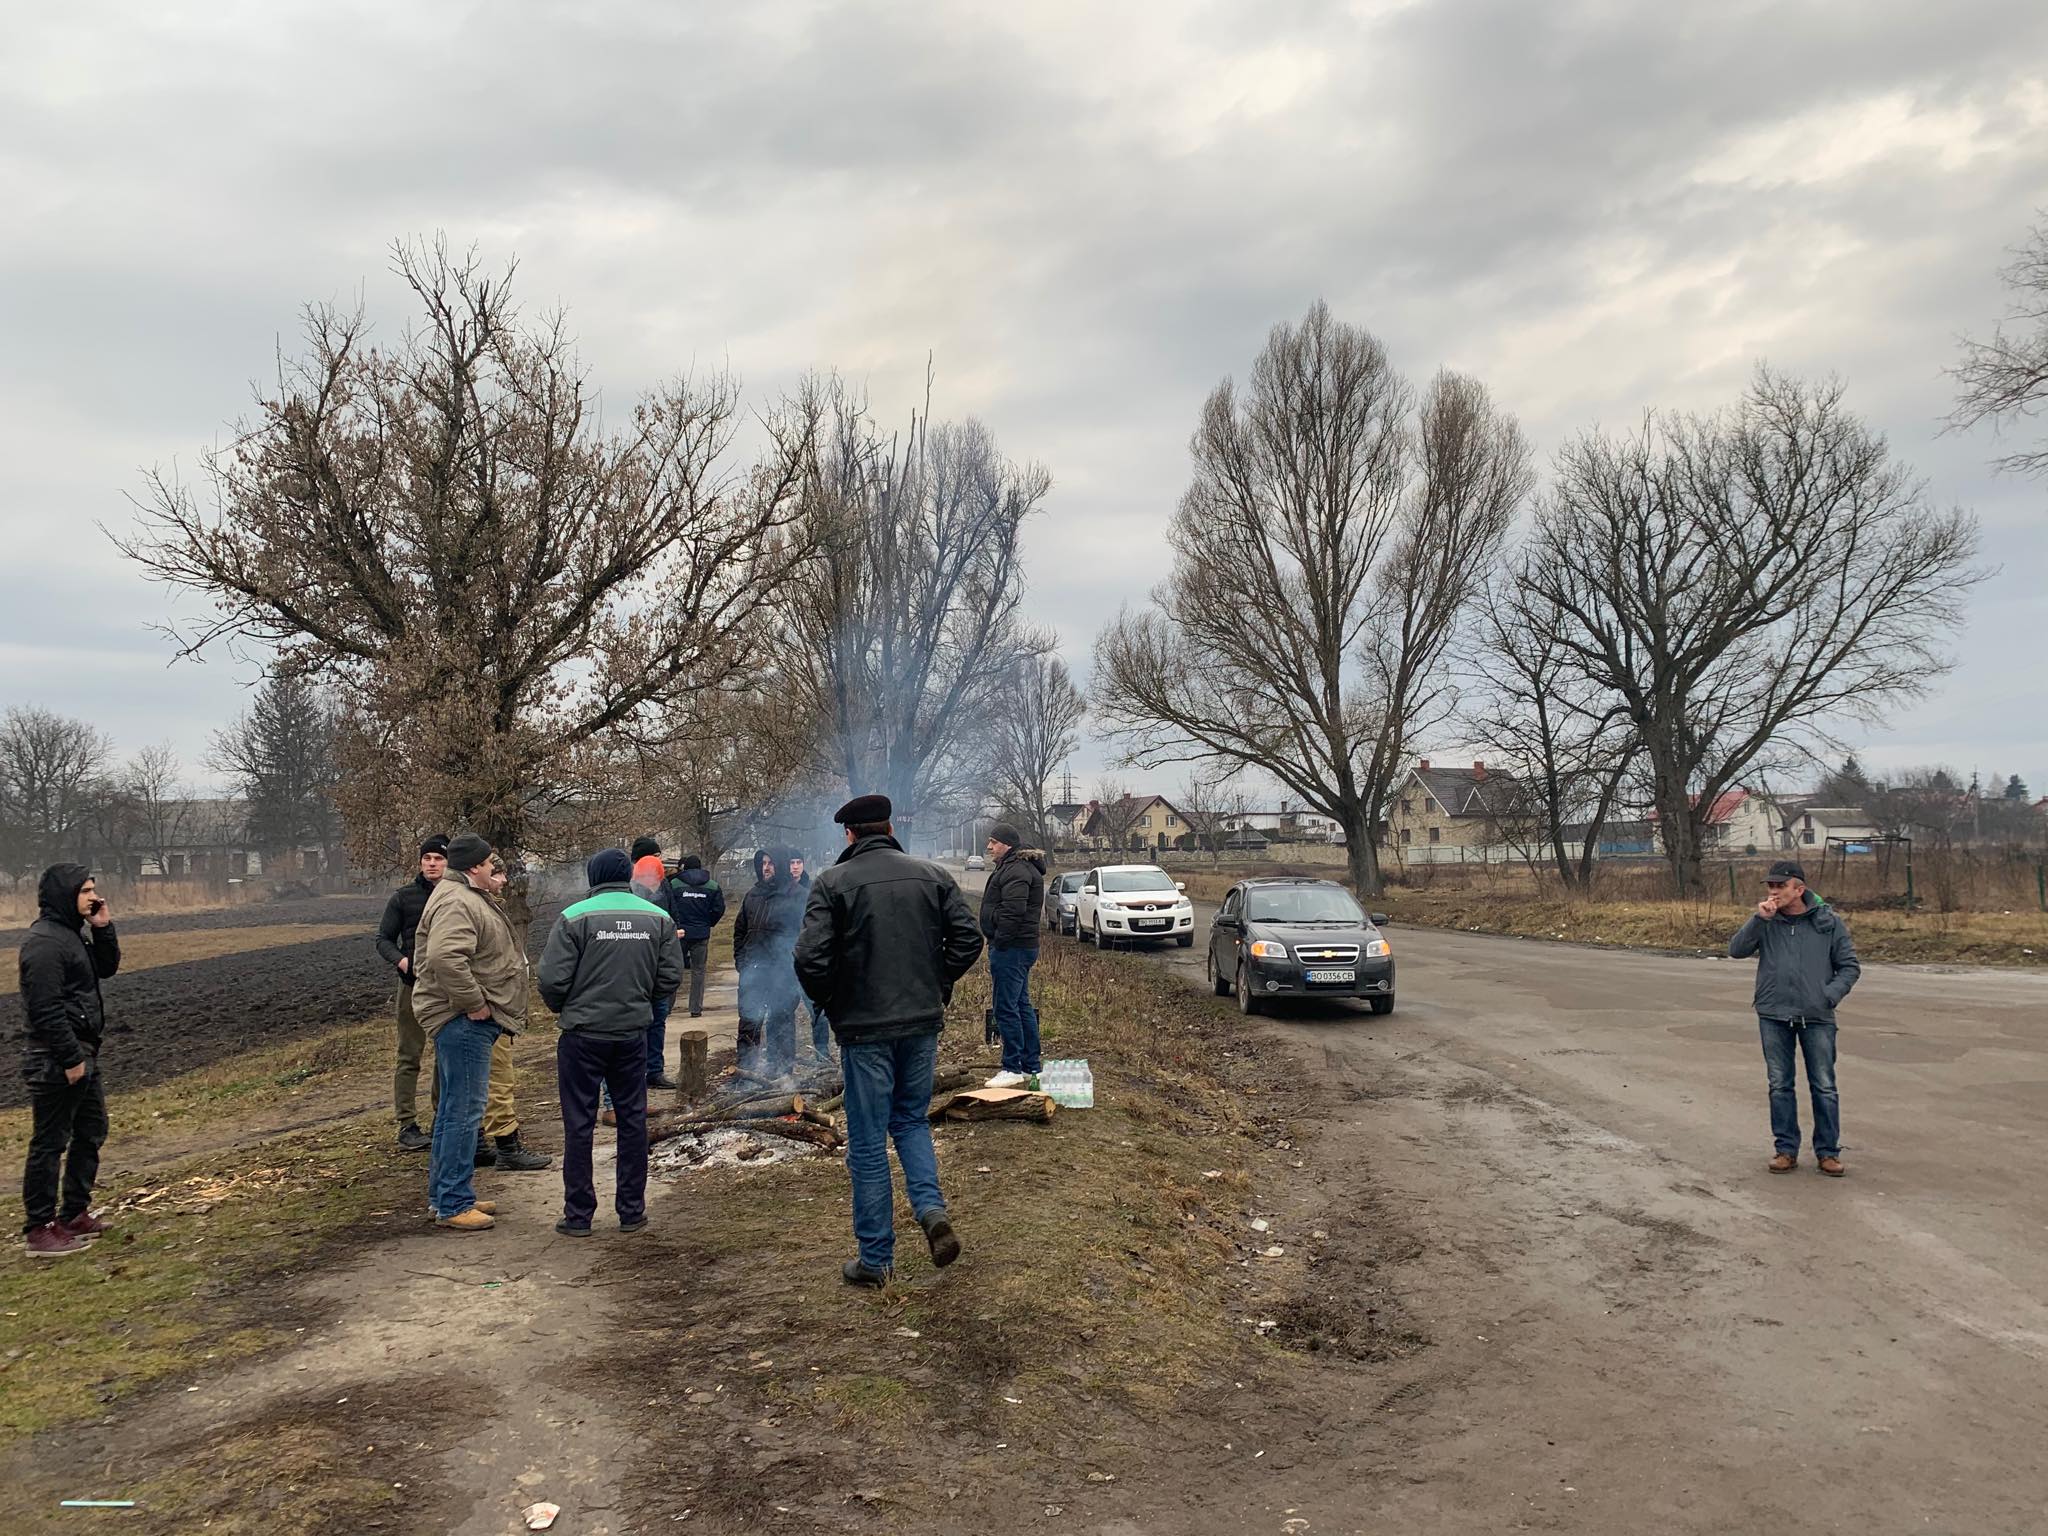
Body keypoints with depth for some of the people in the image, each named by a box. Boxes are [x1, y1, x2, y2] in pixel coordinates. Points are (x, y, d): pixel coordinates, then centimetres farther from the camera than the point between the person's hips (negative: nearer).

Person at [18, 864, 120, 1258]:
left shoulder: (73, 933, 11)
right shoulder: (44, 942, -19)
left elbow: (107, 967, 17)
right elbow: (45, 1009, -23)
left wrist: (103, 928, 2)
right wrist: (70, 1059, -21)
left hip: (82, 1055, 10)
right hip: (56, 1062, -10)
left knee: (92, 1132, 17)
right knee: (50, 1144, -2)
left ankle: (75, 1214, 27)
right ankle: (40, 1230, 7)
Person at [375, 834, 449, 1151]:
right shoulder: (403, 897, 1)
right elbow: (384, 939, 3)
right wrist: (400, 960, -15)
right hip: (415, 985, -2)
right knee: (410, 1057, 0)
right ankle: (407, 1125, 5)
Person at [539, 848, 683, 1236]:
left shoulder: (575, 917, -11)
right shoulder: (659, 919, 0)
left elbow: (552, 979, -12)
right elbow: (670, 979, 0)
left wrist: (562, 1010, 8)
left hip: (583, 1033, -3)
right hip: (633, 1034, 3)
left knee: (579, 1123, 6)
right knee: (632, 1119, 12)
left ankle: (578, 1215, 12)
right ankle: (631, 1211, 18)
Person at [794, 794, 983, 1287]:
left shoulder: (833, 882, -8)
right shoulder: (932, 876, 3)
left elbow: (811, 957, -16)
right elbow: (968, 939, 0)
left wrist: (827, 1001, 2)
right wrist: (937, 985, 12)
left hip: (865, 1028, -3)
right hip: (923, 1023, 4)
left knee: (868, 1141, 7)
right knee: (912, 1120, 22)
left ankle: (875, 1258, 14)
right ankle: (932, 1209, 0)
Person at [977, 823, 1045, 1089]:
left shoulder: (1016, 871, -16)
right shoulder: (1011, 867, 20)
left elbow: (1012, 912, -25)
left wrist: (999, 944, -21)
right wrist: (997, 952, 21)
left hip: (1011, 948, -11)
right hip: (1022, 948, 11)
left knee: (1006, 1008, -8)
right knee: (1022, 1006, 14)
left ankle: (1014, 1069, -5)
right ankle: (1032, 1066, 21)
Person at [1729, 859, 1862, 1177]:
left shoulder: (1828, 921, -1)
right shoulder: (1766, 922, 2)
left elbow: (1850, 965, 5)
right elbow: (1736, 950, -8)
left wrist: (1830, 995, -9)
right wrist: (1759, 919, -17)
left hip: (1817, 1017, -1)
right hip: (1773, 1016, 1)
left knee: (1824, 1087, 4)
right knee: (1780, 1086, 8)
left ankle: (1828, 1151, 16)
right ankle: (1786, 1149, 17)